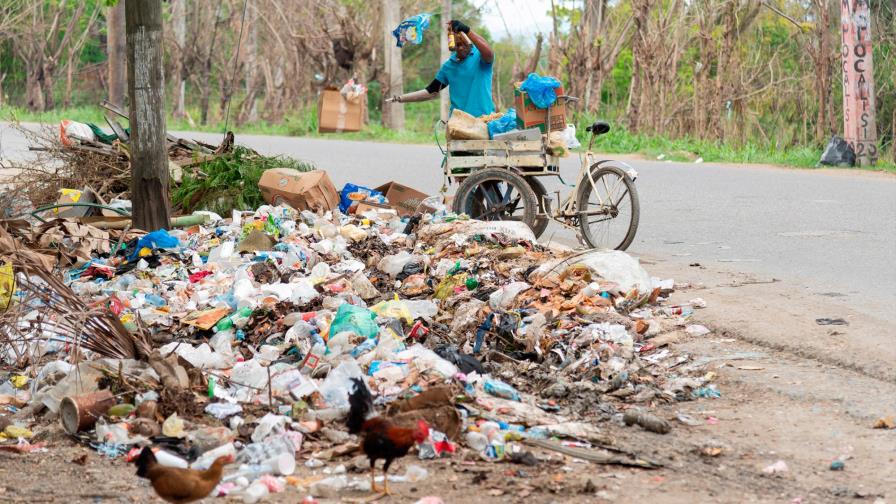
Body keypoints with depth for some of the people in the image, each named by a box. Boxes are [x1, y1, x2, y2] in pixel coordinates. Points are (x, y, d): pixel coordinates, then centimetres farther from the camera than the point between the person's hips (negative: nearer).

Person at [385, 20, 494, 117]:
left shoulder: (480, 56, -4)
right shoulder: (449, 65, 12)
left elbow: (489, 54, -30)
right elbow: (431, 92, 17)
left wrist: (466, 30, -34)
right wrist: (399, 98, 12)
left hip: (483, 119, -5)